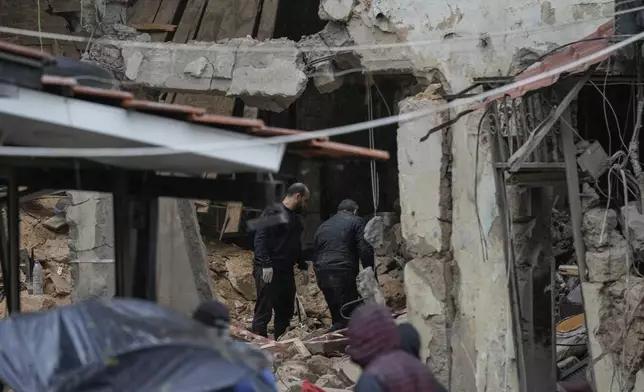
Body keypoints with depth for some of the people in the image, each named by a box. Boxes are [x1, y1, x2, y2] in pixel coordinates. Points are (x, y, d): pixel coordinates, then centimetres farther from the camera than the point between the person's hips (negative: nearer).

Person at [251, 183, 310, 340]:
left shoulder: (294, 217, 18)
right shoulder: (273, 212, -10)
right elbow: (260, 239, -17)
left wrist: (303, 266, 20)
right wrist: (266, 265, -24)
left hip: (286, 271, 9)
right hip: (268, 271, -9)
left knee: (286, 311, 11)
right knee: (264, 311, -8)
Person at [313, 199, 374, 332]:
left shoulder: (323, 226, 26)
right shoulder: (356, 222, 6)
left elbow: (315, 254, 26)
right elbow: (365, 250, -5)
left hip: (322, 276, 7)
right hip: (344, 274, -7)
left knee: (338, 318, 14)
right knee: (348, 316, -9)